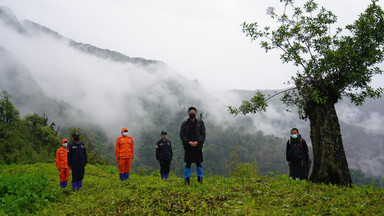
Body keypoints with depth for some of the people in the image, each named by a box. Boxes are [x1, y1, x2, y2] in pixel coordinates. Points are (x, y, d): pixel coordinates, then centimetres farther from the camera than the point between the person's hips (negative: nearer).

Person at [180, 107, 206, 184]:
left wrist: (197, 142, -13)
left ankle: (200, 179, 16)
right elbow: (182, 134, 0)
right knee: (188, 163, 0)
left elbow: (203, 134, 2)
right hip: (188, 146, -1)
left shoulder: (200, 123, 7)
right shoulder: (184, 123, 5)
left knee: (198, 163, 4)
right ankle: (187, 180, 8)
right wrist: (189, 142, -14)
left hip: (198, 146, 1)